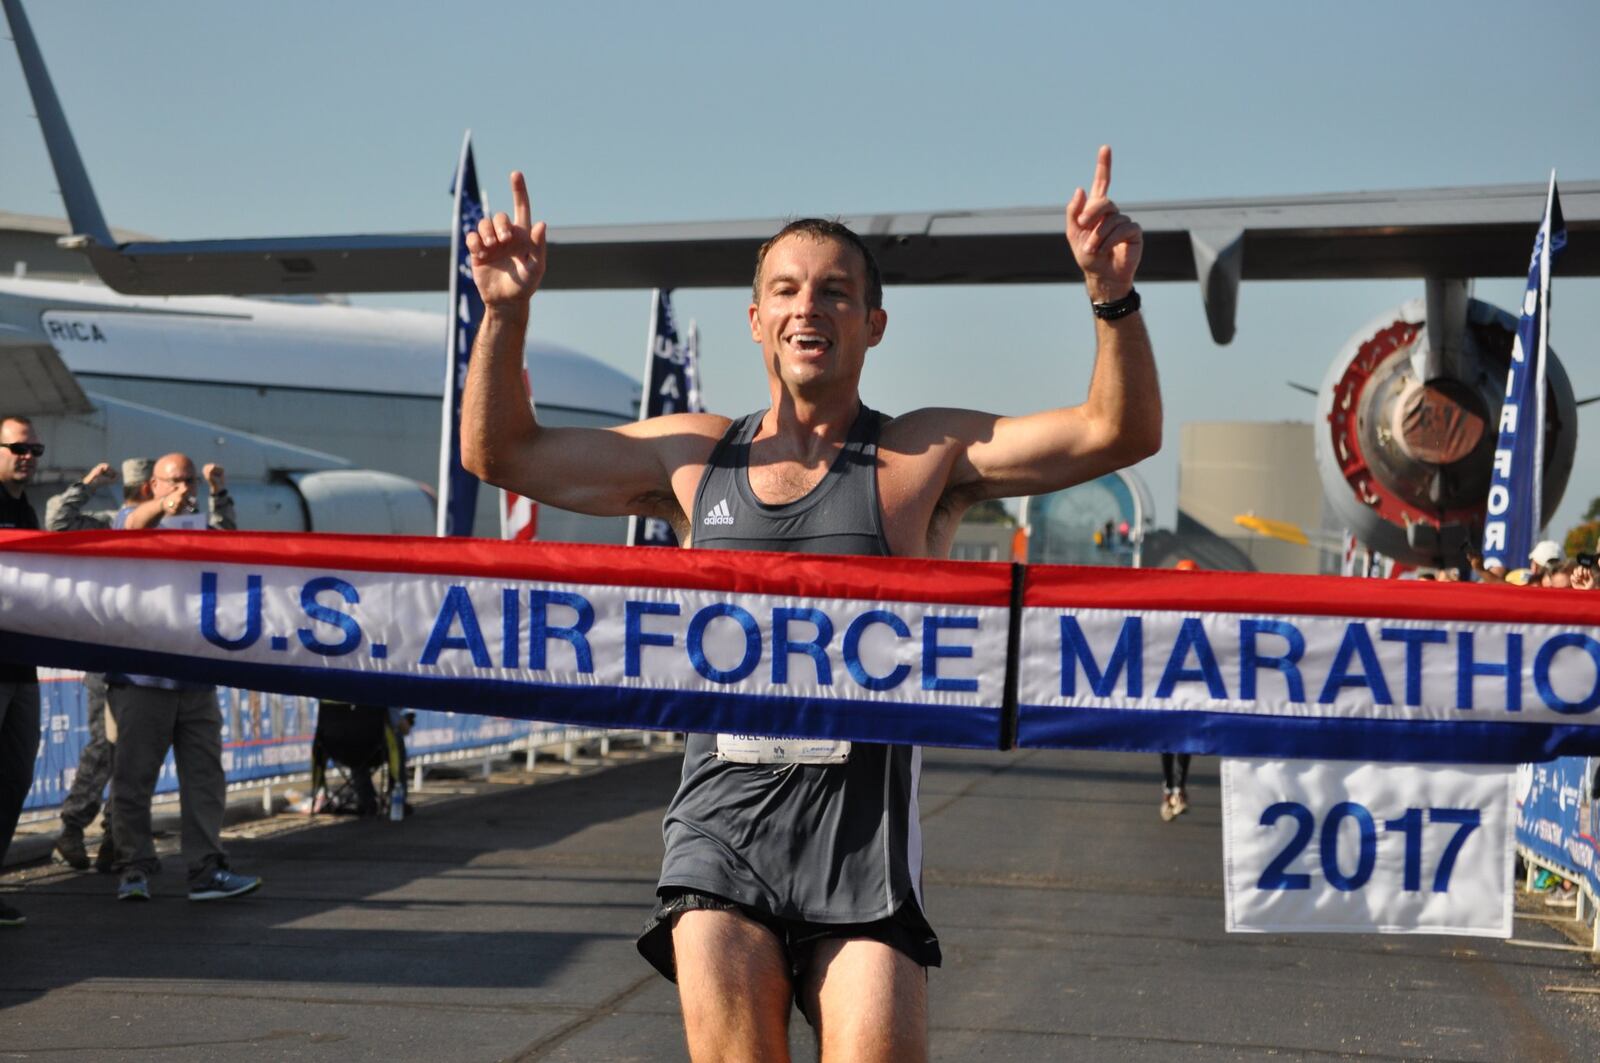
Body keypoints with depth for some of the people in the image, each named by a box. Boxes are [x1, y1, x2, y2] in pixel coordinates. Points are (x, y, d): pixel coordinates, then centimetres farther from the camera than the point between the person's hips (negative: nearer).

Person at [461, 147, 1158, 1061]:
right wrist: (506, 312, 5)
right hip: (721, 834, 2)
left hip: (864, 840, -2)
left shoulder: (926, 457, 5)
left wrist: (1114, 298, -20)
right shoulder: (691, 456, 14)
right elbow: (500, 452, 19)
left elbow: (1120, 434, -4)